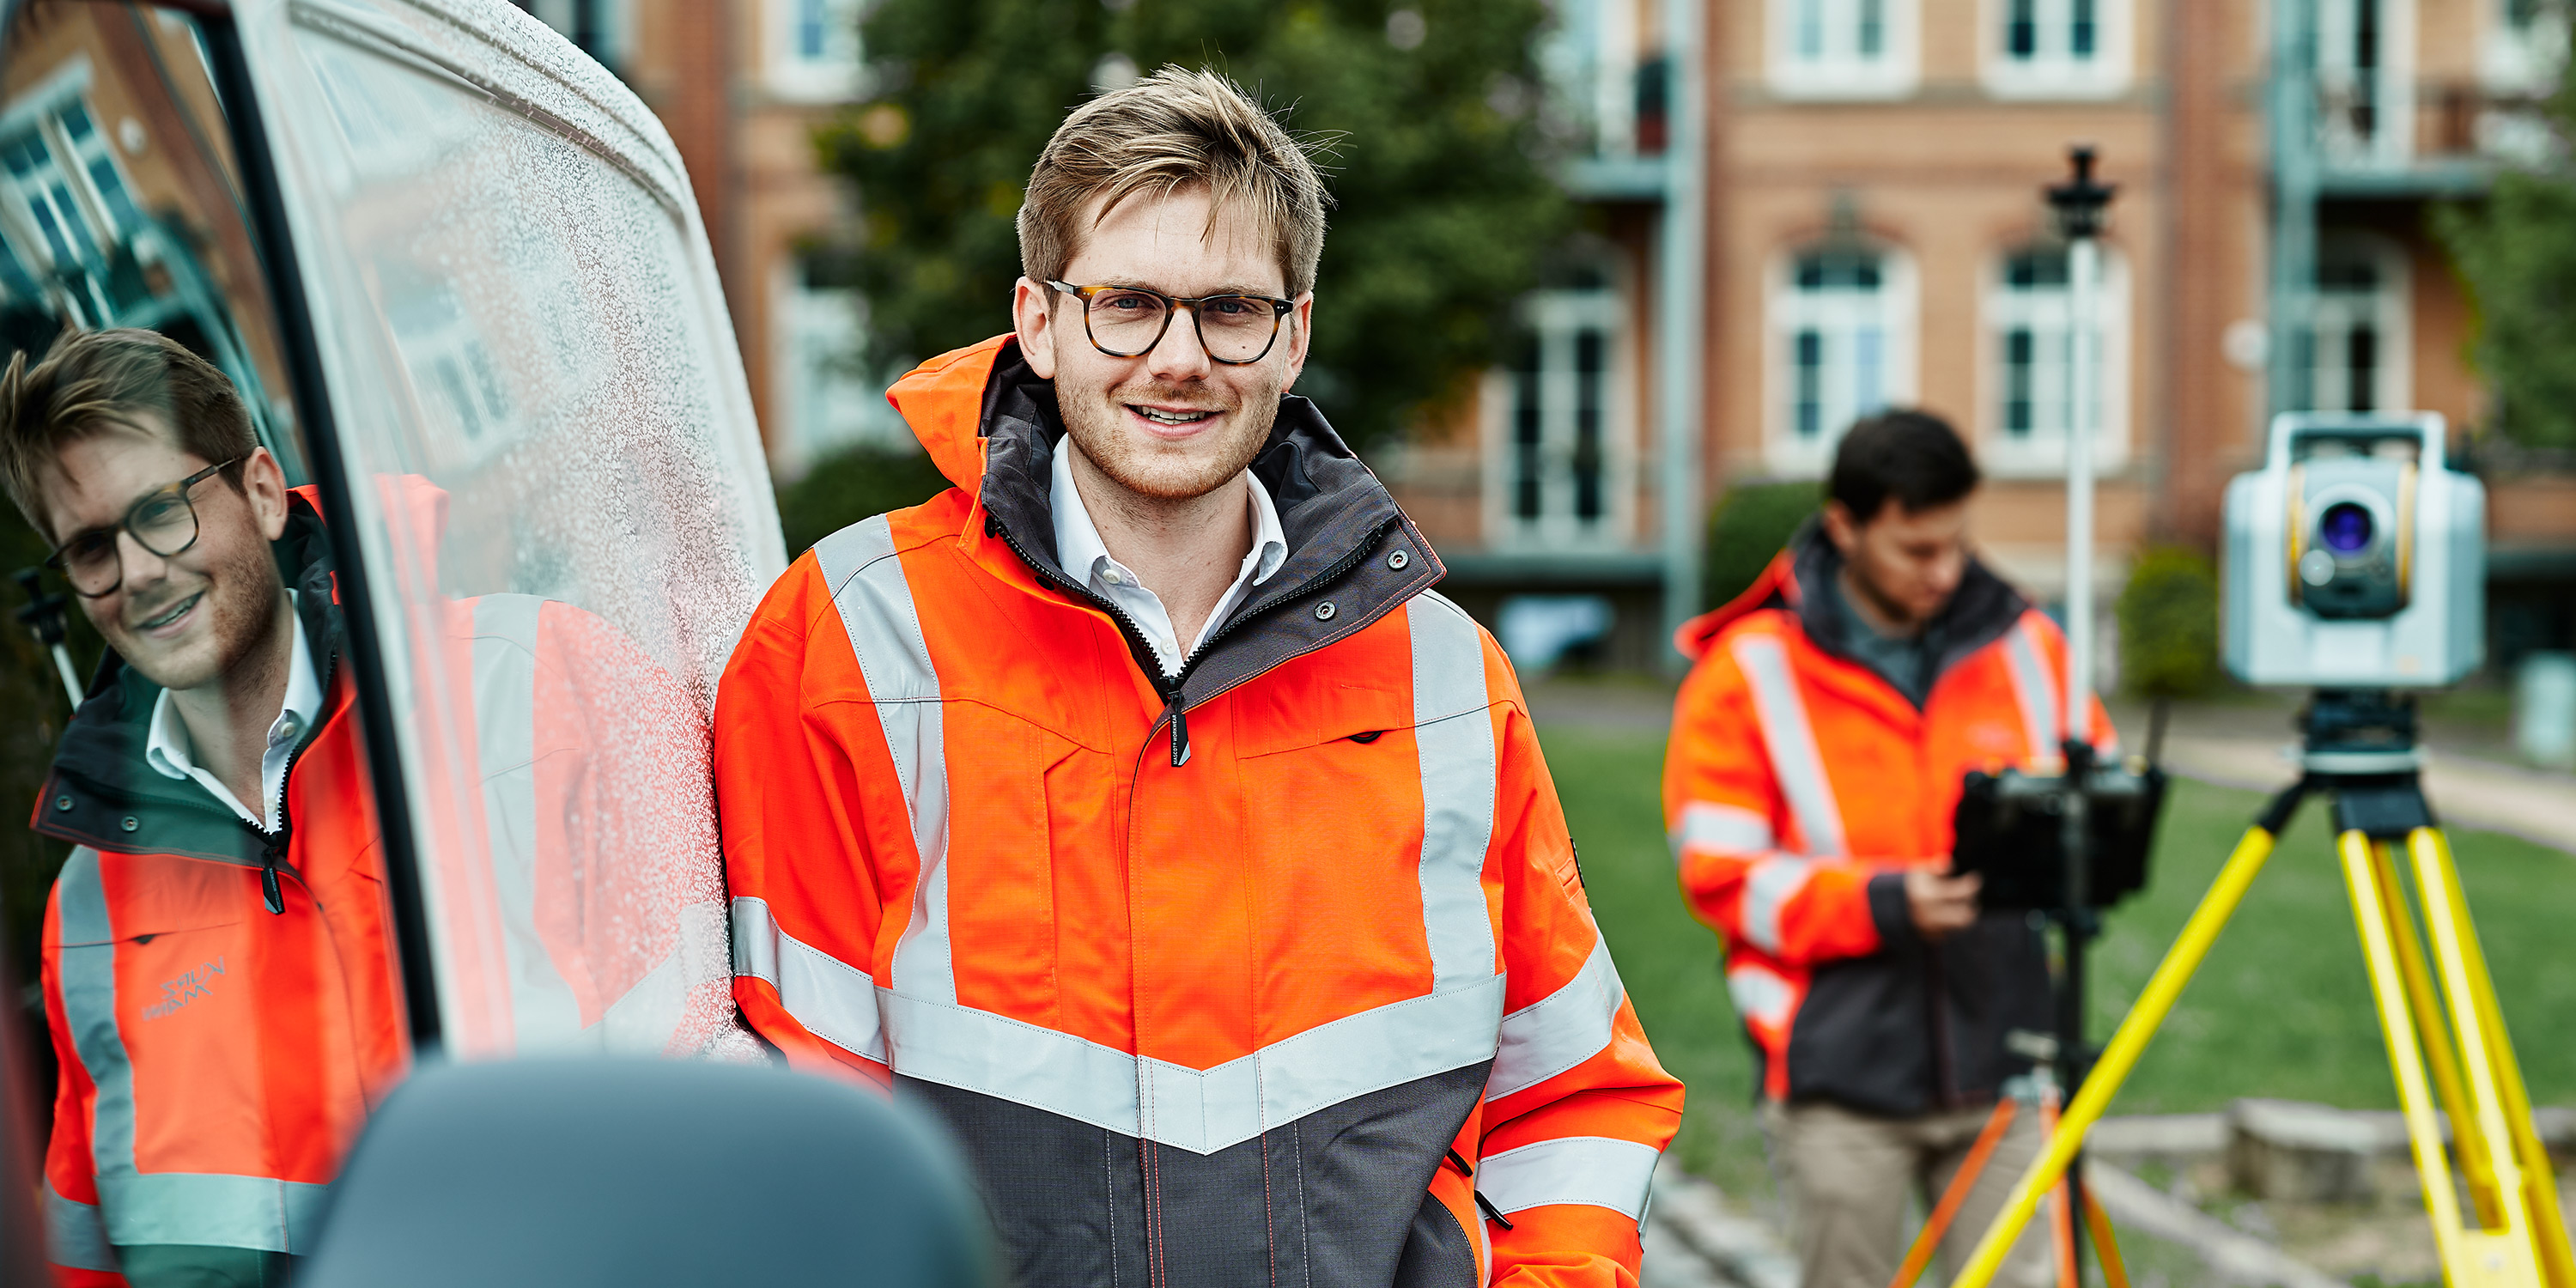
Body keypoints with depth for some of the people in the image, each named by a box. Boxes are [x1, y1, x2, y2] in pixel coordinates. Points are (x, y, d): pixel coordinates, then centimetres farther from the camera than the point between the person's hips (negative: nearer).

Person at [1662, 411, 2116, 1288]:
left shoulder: (2023, 646, 5)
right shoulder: (1751, 671, -5)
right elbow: (1721, 876, -8)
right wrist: (1885, 904, -21)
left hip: (2001, 1070, 3)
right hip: (1843, 1083, -2)